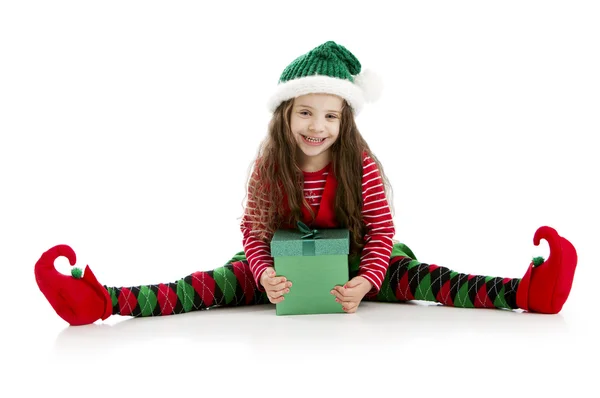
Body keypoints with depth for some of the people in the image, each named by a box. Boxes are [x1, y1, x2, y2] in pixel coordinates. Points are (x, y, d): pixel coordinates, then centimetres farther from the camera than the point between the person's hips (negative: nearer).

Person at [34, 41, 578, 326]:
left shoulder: (361, 165, -14)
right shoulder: (269, 167, -12)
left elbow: (381, 229, -12)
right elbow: (254, 230, -8)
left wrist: (367, 281, -30)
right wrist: (264, 275, -29)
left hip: (352, 262, 0)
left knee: (408, 275, -23)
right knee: (222, 281, -22)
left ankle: (523, 292, -37)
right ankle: (102, 301, -38)